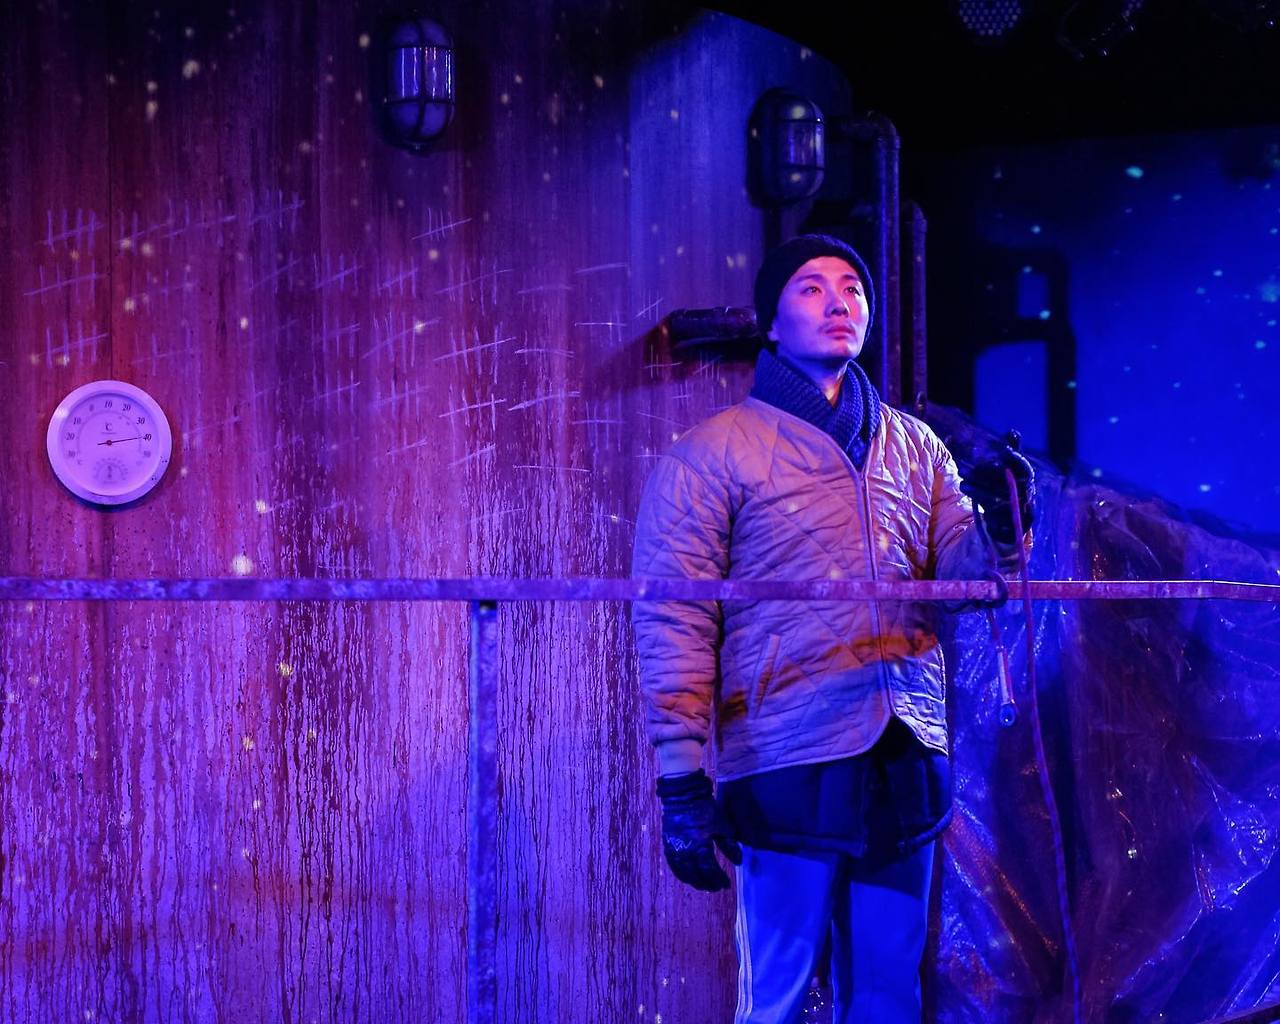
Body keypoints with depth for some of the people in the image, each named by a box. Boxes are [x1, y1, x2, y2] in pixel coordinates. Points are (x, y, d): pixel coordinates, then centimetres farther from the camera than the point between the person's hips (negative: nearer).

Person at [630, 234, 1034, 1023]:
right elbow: (673, 628, -5)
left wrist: (999, 530, -10)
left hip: (908, 769, 5)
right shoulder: (712, 455, 0)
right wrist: (682, 782, -11)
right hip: (790, 773, -4)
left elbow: (960, 575, 12)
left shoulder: (916, 448, 15)